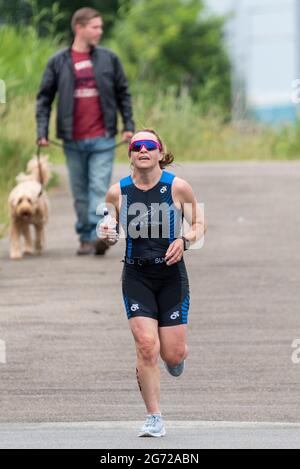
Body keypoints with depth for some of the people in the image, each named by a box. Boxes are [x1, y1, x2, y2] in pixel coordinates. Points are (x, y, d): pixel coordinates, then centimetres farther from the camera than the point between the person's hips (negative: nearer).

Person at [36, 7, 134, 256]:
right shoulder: (58, 62, 2)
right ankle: (86, 238, 17)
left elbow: (123, 93, 10)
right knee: (80, 193, 8)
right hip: (73, 141, 1)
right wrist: (42, 131, -4)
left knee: (100, 188, -12)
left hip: (103, 139, -1)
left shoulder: (109, 58, 3)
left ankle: (98, 235, -19)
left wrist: (129, 125, 2)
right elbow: (44, 98, 5)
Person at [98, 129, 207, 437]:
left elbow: (199, 224, 4)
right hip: (136, 276, 1)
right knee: (146, 348, -13)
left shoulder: (178, 187, -5)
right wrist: (107, 235, -10)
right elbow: (112, 233, 14)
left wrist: (185, 240, -16)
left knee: (172, 354, -1)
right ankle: (154, 419, -2)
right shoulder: (117, 192, 1)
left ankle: (176, 357, 39)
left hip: (171, 274, -1)